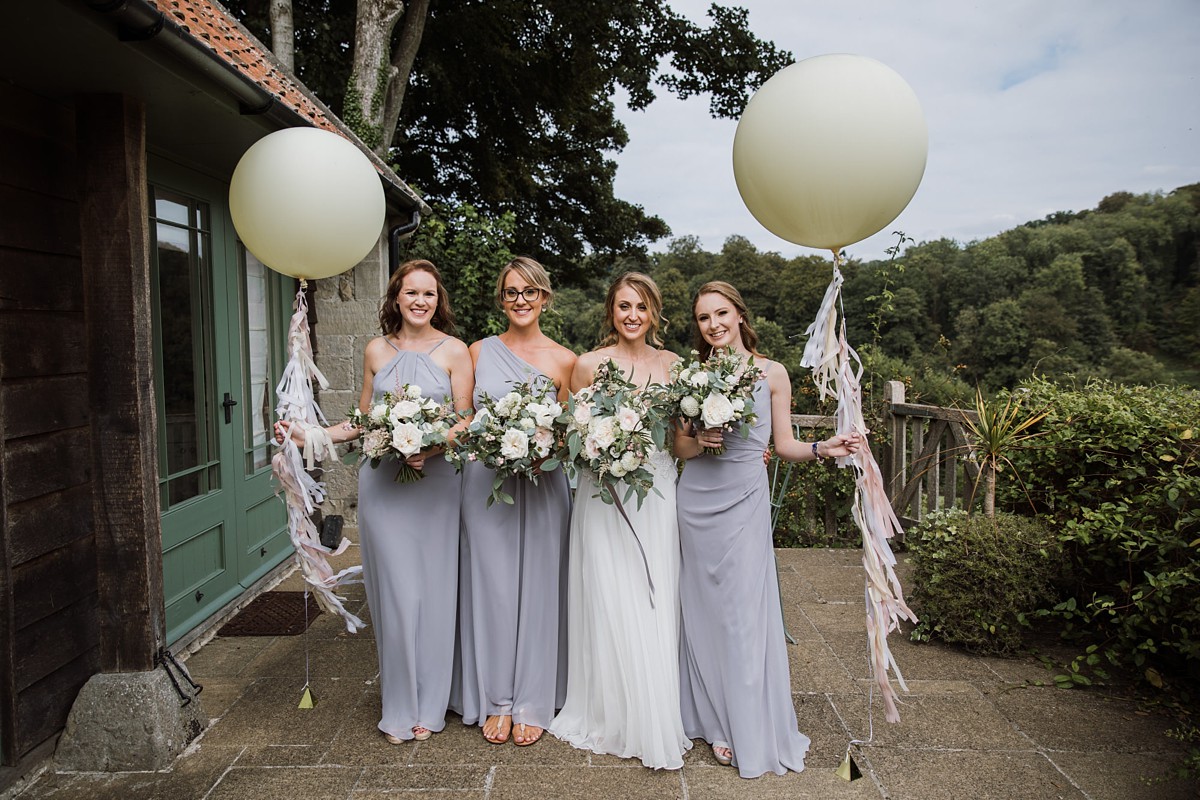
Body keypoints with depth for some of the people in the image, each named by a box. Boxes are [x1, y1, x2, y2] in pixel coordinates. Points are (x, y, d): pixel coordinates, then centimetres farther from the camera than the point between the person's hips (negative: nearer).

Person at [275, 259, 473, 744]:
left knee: (433, 590, 3)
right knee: (396, 591, 3)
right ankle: (399, 708, 19)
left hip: (434, 481, -1)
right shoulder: (377, 350, 9)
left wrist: (429, 448, -18)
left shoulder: (454, 351, 1)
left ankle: (428, 705, 21)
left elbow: (465, 421, -1)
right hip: (381, 481, 2)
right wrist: (309, 435, 3)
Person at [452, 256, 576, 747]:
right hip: (485, 483, 1)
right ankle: (495, 701, 22)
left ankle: (533, 704, 21)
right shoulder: (478, 352, 6)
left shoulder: (563, 360, 2)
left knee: (536, 589, 6)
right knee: (490, 588, 6)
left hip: (541, 486, -1)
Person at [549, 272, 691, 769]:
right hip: (603, 495, -2)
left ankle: (657, 722, 21)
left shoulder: (673, 365, 8)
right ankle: (616, 718, 19)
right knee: (612, 608, 1)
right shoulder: (588, 365, 1)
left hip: (658, 494, 2)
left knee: (658, 607, 6)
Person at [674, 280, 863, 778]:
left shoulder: (772, 374, 2)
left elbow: (783, 445, 4)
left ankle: (750, 731, 14)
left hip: (744, 500, -2)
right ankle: (713, 718, 23)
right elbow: (679, 447, 7)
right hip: (696, 501, 2)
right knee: (704, 608, 7)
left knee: (744, 610, -1)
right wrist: (700, 442, -13)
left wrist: (821, 448, -14)